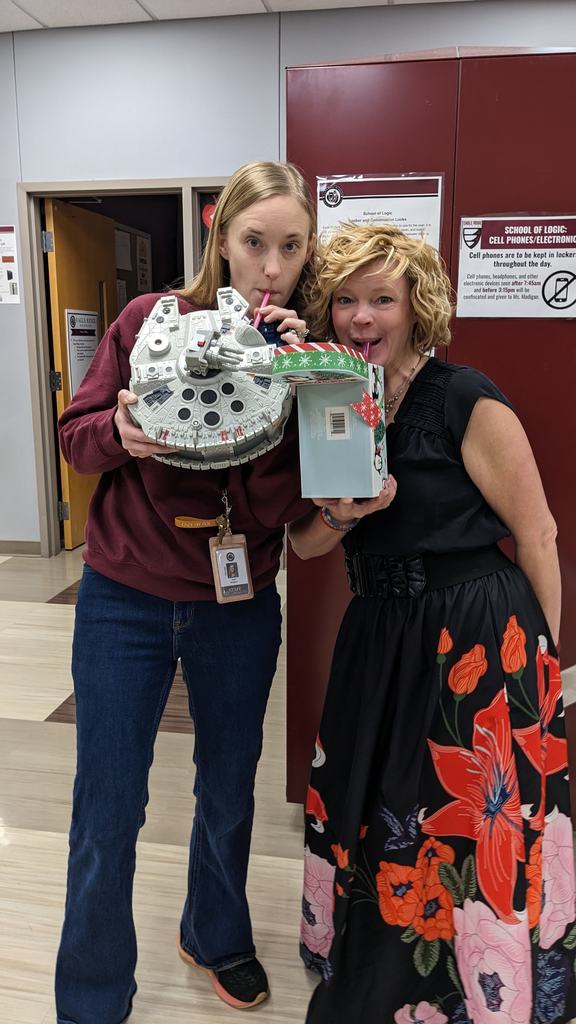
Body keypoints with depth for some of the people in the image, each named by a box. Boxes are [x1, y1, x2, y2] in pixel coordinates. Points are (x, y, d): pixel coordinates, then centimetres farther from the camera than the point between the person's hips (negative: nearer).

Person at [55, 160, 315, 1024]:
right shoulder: (151, 320, -7)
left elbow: (278, 508, -13)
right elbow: (77, 437, -2)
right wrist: (120, 431, -24)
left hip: (239, 608, 2)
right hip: (126, 600, -1)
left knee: (229, 792, 20)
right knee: (107, 813, 8)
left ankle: (217, 937, 49)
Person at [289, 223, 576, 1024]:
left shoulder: (467, 401, -14)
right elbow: (305, 545, 4)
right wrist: (340, 512, -18)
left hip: (479, 636, -6)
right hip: (380, 638, 6)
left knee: (468, 838, 7)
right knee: (371, 820, 19)